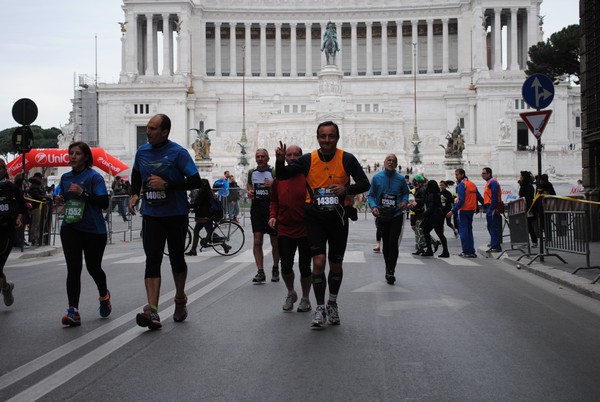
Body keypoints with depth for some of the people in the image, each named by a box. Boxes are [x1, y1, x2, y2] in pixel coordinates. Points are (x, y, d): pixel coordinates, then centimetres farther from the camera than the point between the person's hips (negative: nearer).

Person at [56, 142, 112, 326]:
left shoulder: (94, 177, -7)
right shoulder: (65, 177, 11)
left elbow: (104, 203, -14)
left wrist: (83, 193, -23)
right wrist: (59, 199, 2)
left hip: (94, 230, -4)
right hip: (70, 228, 4)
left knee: (93, 268, 10)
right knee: (73, 268, -9)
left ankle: (104, 295, 40)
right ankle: (73, 311, -12)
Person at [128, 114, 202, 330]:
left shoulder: (178, 153, -10)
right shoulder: (142, 151, 5)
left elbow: (195, 181, -15)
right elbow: (136, 174, 25)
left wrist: (166, 185, -22)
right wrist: (134, 194, 8)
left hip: (176, 215, -3)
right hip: (151, 215, 3)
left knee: (176, 258, 11)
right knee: (152, 261, -8)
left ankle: (180, 299, 35)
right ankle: (152, 311, -14)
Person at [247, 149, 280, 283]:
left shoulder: (274, 172, -5)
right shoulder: (252, 172, 9)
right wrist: (249, 191, 6)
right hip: (256, 208, 3)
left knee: (275, 242, 7)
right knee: (257, 241, -8)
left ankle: (275, 269, 25)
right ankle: (260, 272, -7)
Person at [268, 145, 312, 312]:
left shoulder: (308, 177, -4)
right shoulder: (278, 179, 6)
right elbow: (274, 201, 17)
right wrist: (273, 216, 0)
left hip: (305, 230, -2)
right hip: (284, 230, 2)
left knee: (305, 267, 5)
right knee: (286, 266, -2)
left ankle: (305, 298, 25)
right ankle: (291, 293, 26)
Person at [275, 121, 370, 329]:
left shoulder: (347, 159, -6)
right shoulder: (308, 160, -3)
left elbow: (365, 184, -2)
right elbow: (282, 176, 1)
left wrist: (346, 189, -20)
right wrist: (280, 160, -20)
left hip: (338, 217, 1)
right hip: (315, 217, -1)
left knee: (336, 265, 13)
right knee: (318, 262, -13)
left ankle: (332, 303, 37)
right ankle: (320, 308, 4)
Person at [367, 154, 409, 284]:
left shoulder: (401, 179, 0)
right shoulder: (377, 178, -1)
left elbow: (406, 192, 14)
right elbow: (371, 195, 3)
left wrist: (405, 202, -6)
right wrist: (374, 206, -14)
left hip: (396, 216, -1)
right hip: (382, 216, 1)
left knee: (393, 243, -12)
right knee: (386, 243, 10)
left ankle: (391, 271, -6)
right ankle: (388, 269, 26)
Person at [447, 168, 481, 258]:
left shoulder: (461, 185, -12)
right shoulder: (472, 184, 13)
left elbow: (461, 200, -20)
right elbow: (479, 197, 13)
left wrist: (453, 211, -19)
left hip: (463, 210, -8)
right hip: (471, 210, 8)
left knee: (463, 231, -3)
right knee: (469, 230, 14)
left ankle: (466, 252, -4)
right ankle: (471, 251, 13)